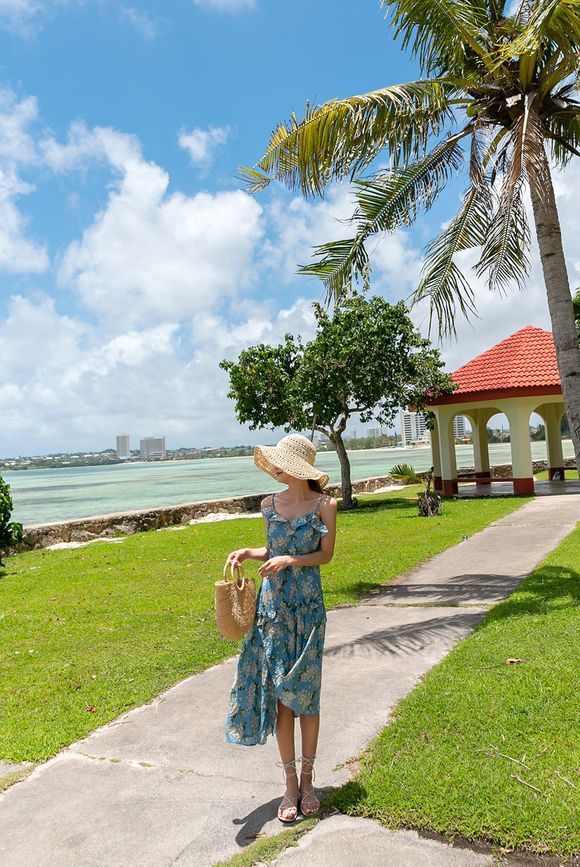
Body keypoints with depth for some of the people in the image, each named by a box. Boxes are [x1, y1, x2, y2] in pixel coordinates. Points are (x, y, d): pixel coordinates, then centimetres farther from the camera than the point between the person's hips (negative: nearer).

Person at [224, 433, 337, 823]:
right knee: (279, 694, 7)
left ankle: (307, 779, 26)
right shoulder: (270, 503, 4)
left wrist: (290, 560, -18)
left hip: (308, 605, -3)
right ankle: (290, 784, 21)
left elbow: (326, 554, -4)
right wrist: (248, 553, -4)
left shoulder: (324, 504, -7)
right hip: (273, 604, 3)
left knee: (306, 691, 7)